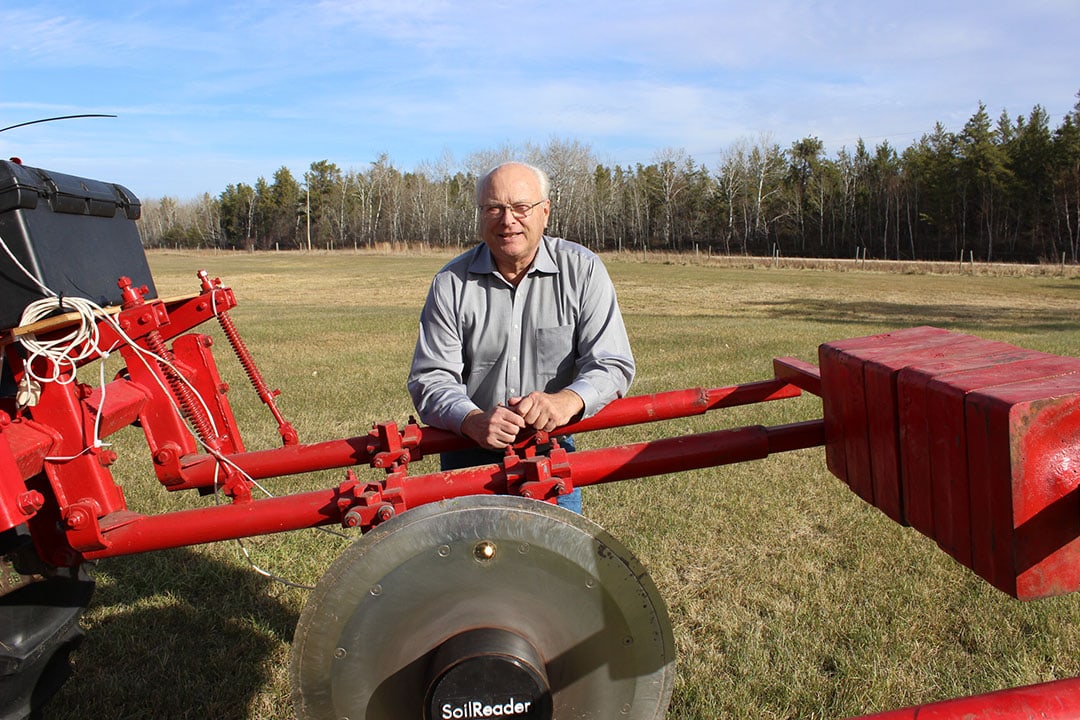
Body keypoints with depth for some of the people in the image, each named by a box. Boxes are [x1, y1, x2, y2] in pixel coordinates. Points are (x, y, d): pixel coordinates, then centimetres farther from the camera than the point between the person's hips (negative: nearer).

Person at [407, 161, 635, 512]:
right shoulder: (451, 282, -5)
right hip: (470, 455, 0)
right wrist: (473, 421, -28)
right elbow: (430, 379, -8)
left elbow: (612, 365, -10)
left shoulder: (583, 270, -6)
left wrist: (567, 400, -30)